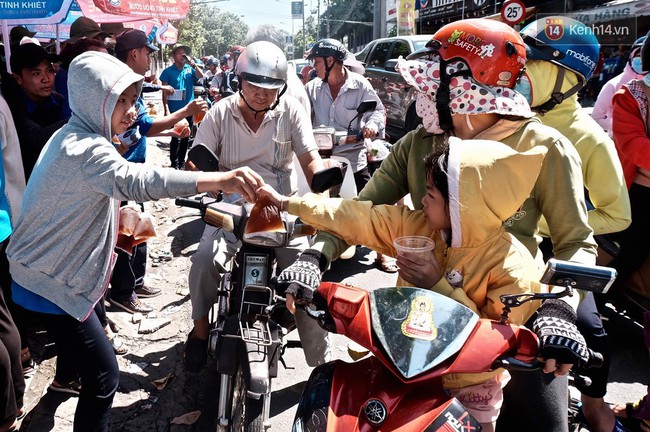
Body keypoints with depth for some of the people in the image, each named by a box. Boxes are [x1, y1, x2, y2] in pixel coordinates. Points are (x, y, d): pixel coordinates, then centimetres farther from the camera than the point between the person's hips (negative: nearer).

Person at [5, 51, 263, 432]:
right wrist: (219, 180, -61)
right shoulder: (86, 149, -29)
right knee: (105, 375, -9)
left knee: (90, 330, 34)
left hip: (56, 267, 11)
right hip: (52, 280, -11)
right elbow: (136, 180, -49)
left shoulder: (73, 136, 7)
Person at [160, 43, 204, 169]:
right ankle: (174, 163, 6)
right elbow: (164, 92, -4)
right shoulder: (168, 71, -1)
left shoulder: (190, 69, 7)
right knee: (176, 138, -3)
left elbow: (201, 76, -9)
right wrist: (166, 109, -11)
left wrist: (192, 64, -17)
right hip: (175, 110, -4)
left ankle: (182, 161, 24)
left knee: (186, 137, 12)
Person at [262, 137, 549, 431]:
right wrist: (288, 204, -6)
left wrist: (436, 286, -31)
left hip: (468, 391, -4)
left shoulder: (514, 269, -24)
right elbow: (359, 219, -8)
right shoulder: (421, 227, -10)